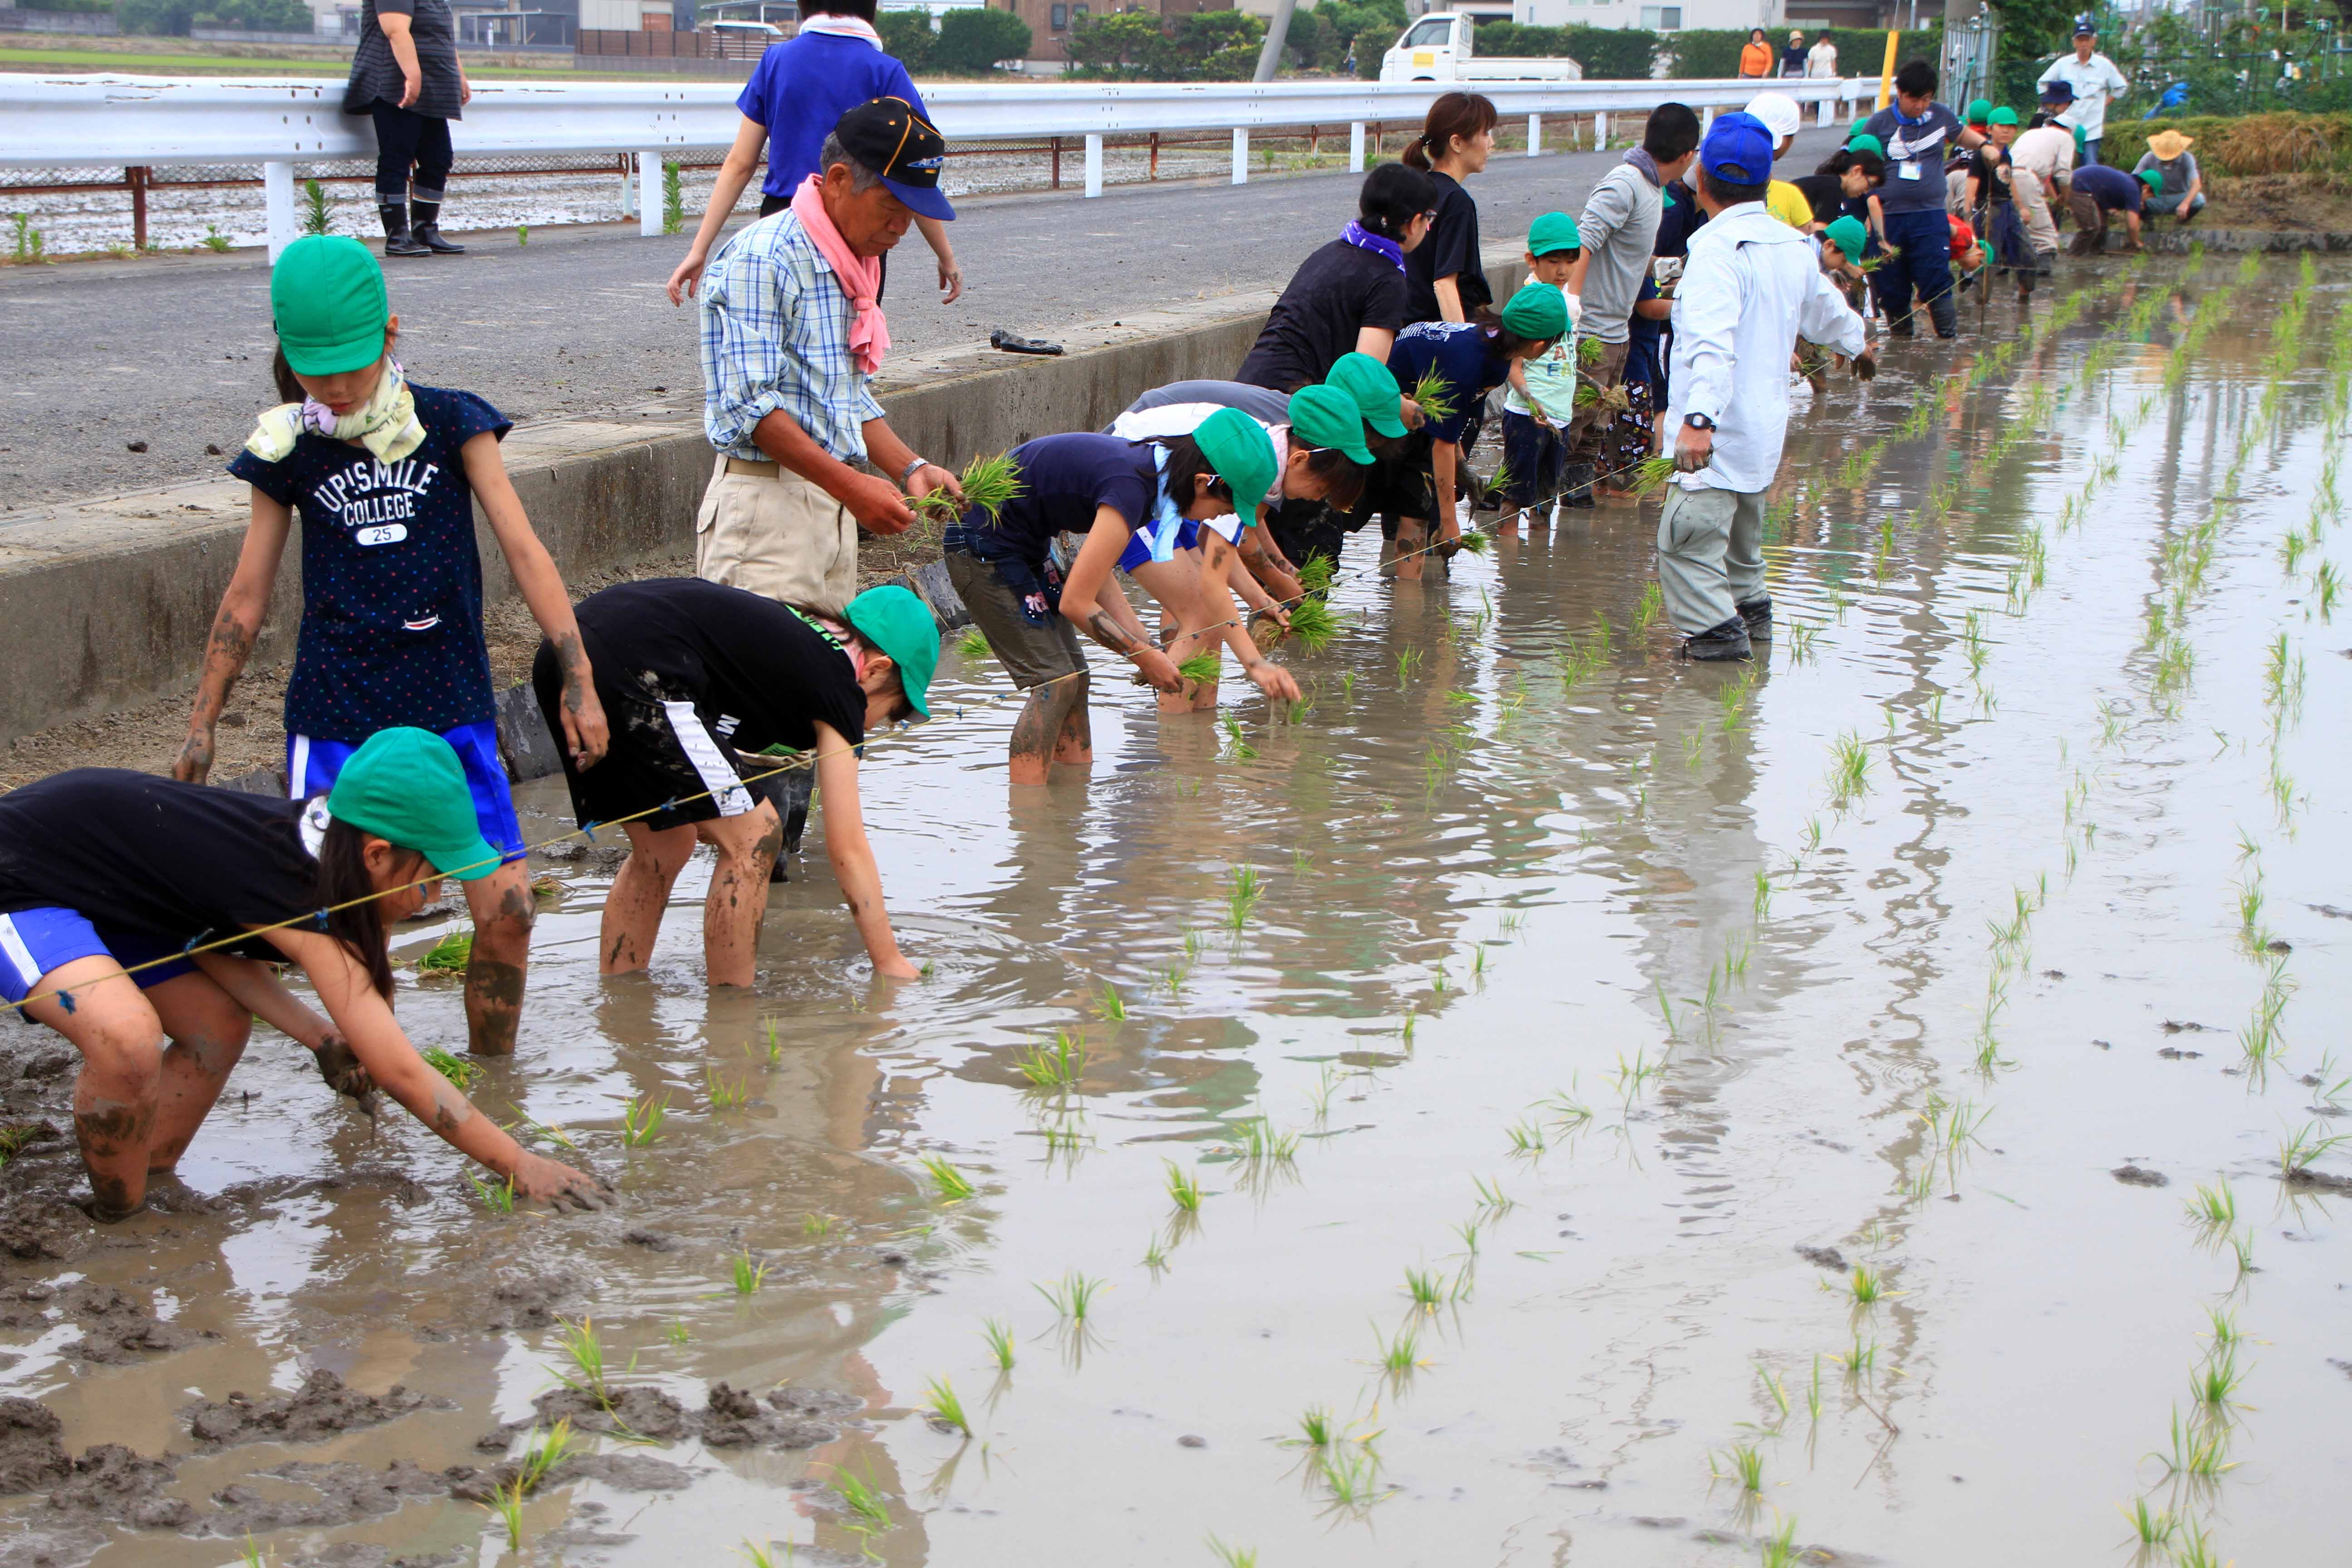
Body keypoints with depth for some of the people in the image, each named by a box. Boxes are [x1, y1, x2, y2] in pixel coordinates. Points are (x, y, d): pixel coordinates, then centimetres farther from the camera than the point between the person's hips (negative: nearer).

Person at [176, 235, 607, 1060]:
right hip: (335, 721, 0)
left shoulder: (451, 425, 1)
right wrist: (200, 727, 12)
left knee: (507, 911, -6)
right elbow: (247, 596, 11)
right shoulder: (288, 453, 3)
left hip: (454, 711, 0)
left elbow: (523, 548, -2)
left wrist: (579, 677, -10)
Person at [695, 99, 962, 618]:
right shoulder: (762, 259, -12)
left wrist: (911, 469, 9)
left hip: (831, 497, 9)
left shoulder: (853, 267, 17)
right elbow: (750, 405, -19)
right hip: (767, 494, -9)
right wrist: (850, 484, -22)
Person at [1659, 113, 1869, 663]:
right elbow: (1825, 309, 29)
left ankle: (1716, 628, -17)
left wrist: (1699, 418, -42)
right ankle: (1750, 606, 40)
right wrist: (1854, 344, 51)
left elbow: (1713, 339, -32)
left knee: (1687, 537, -12)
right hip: (1765, 426, 9)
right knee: (1742, 523, 27)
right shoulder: (1793, 245, 9)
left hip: (1721, 431, -9)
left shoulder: (1719, 248, -18)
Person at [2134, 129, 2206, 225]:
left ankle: (2183, 221, 4)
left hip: (2178, 200, 0)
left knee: (2199, 199, -31)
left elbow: (2196, 184, -30)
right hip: (2155, 201, 0)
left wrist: (2185, 204, -49)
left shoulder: (2187, 159, -19)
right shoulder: (2149, 158, -16)